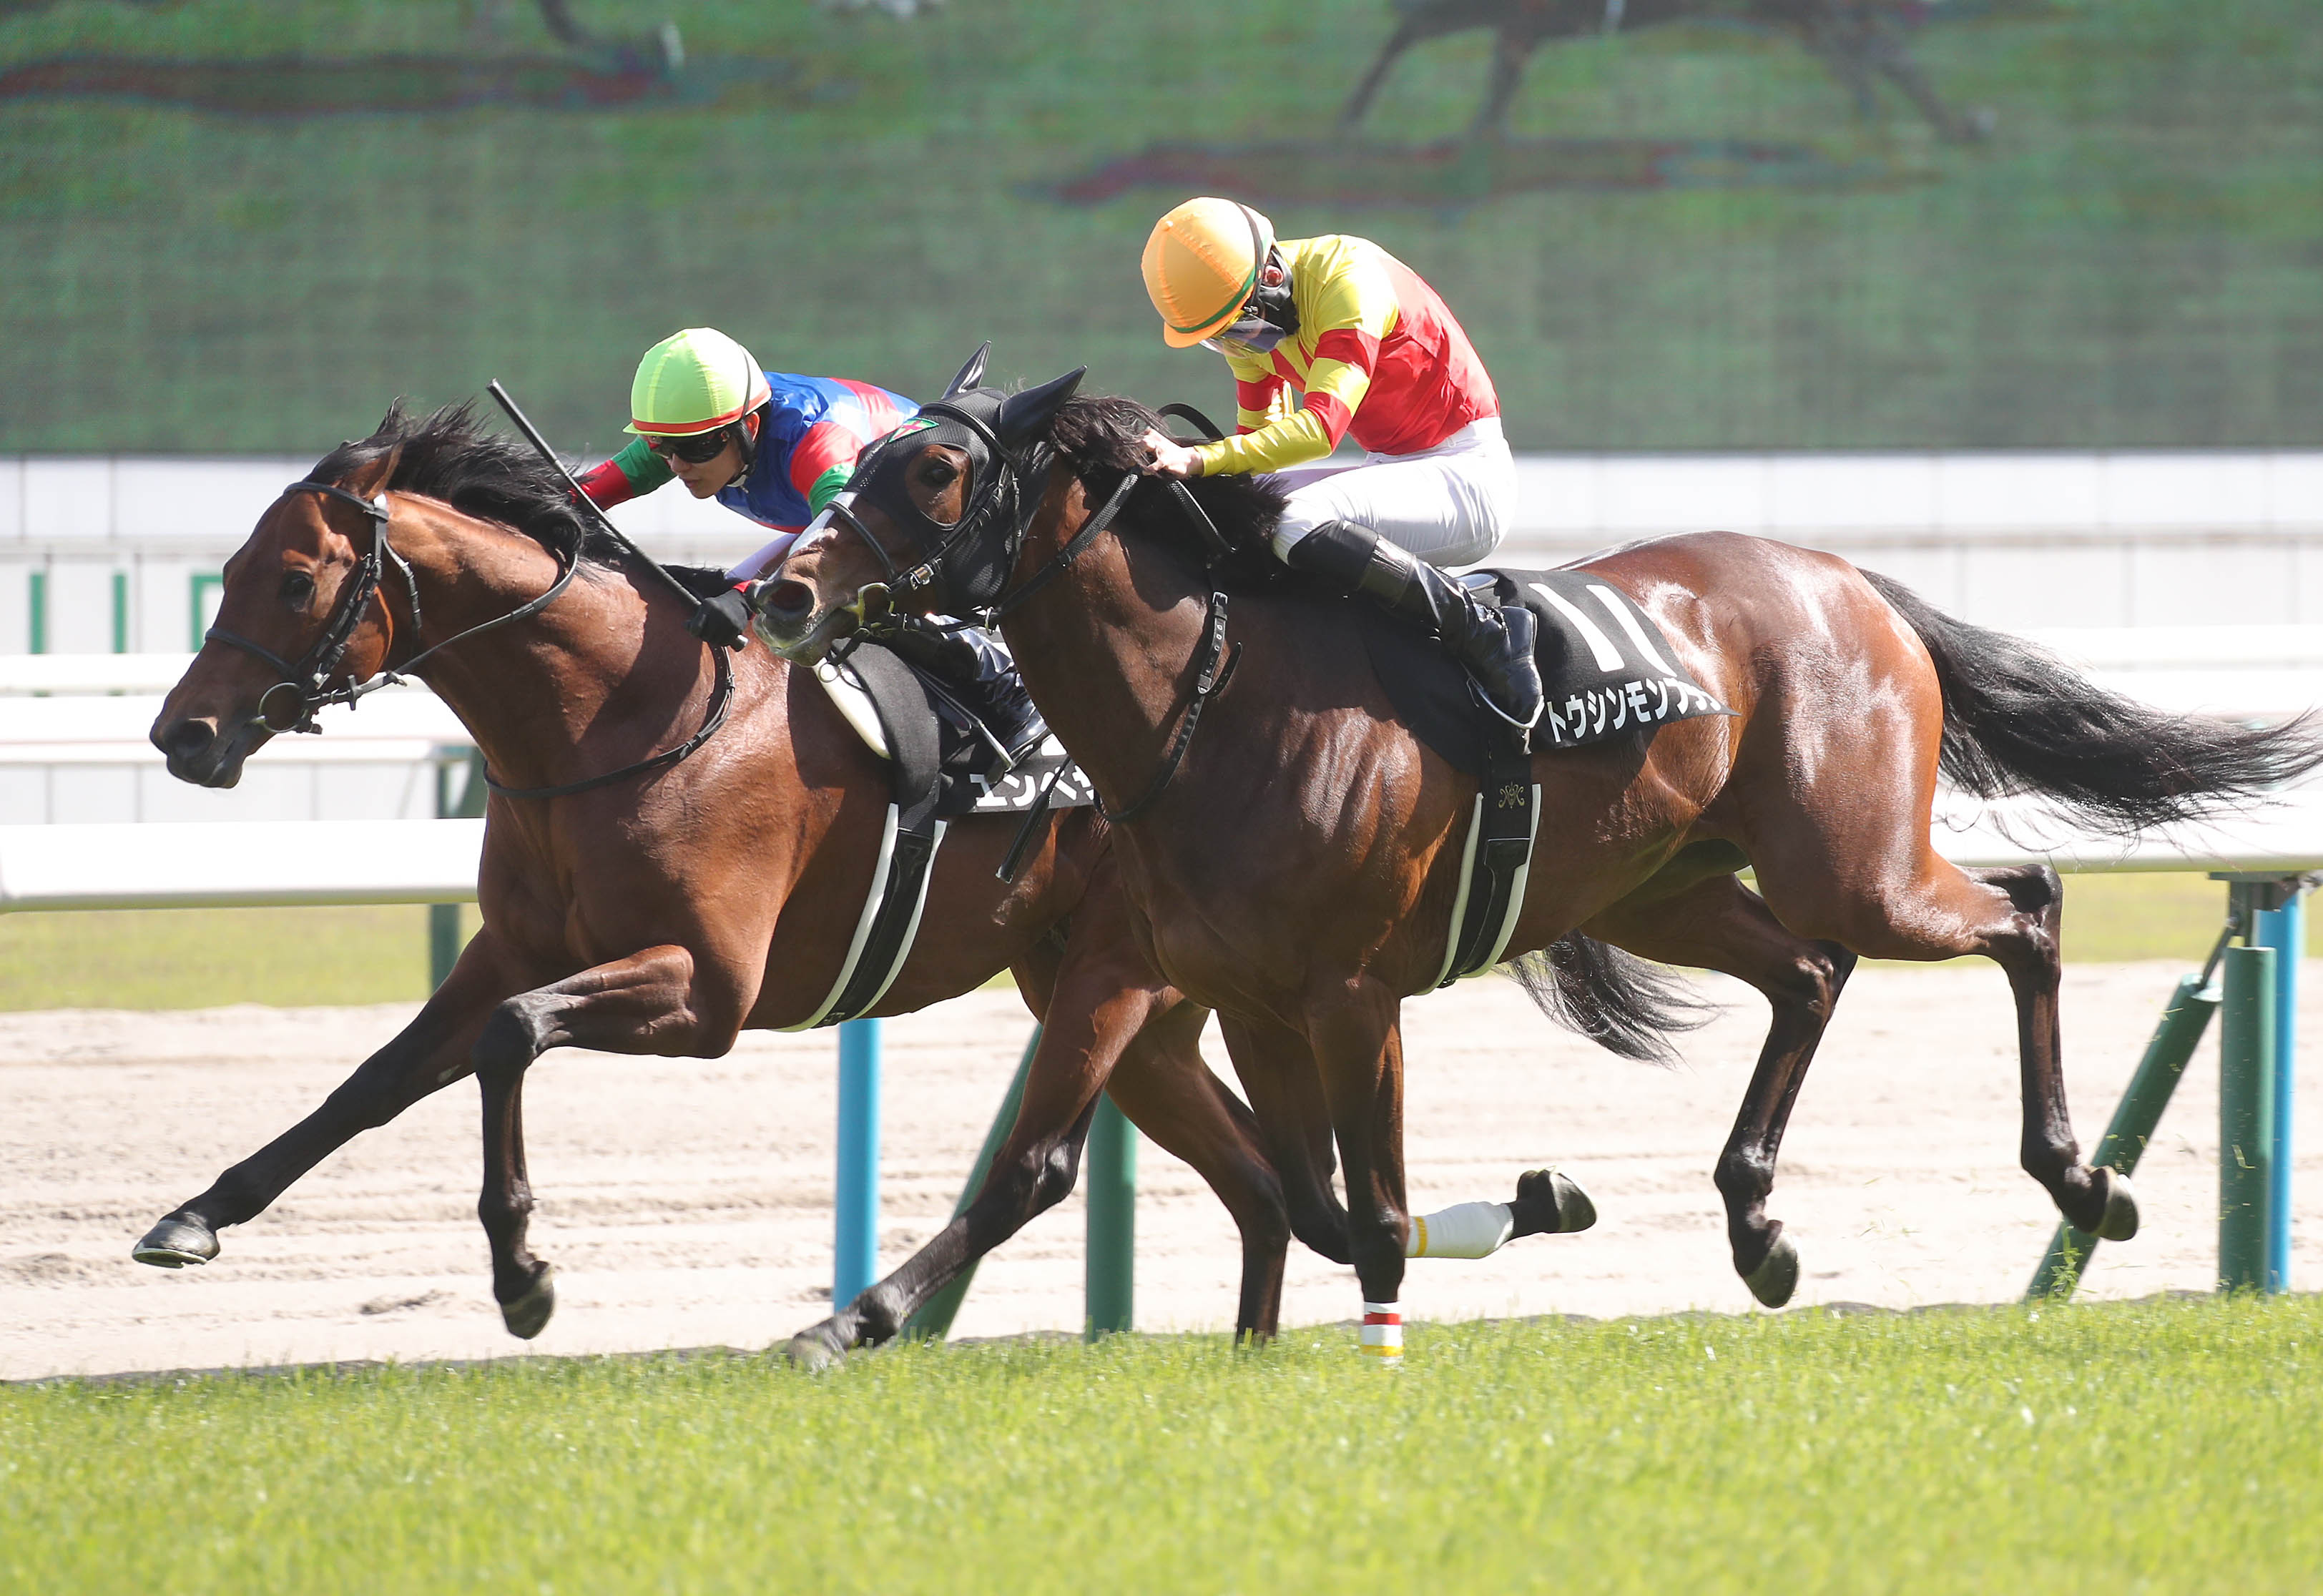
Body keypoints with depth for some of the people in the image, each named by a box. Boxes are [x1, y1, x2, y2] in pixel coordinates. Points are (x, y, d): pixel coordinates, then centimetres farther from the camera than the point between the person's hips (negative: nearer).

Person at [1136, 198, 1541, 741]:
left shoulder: (1348, 280, -23)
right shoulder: (1252, 318, 3)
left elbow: (1321, 427, -32)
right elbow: (1259, 434, 11)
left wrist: (1201, 461, -41)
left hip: (1464, 469, -9)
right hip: (1391, 469, 9)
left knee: (1296, 523, -32)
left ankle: (1481, 631, -27)